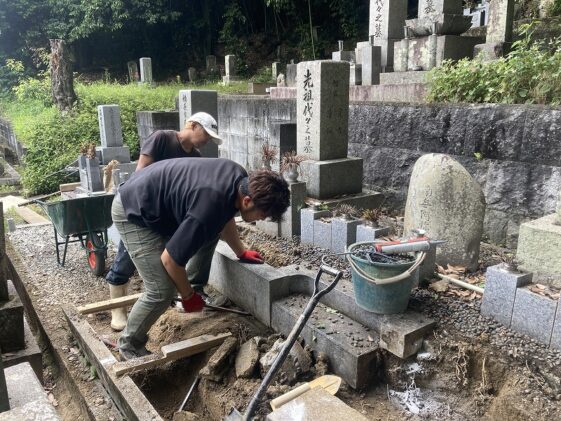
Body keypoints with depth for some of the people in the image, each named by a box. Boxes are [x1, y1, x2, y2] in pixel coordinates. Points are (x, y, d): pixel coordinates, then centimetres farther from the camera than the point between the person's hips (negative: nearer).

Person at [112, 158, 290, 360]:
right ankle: (129, 344, 12)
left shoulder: (241, 180, -9)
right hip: (133, 212, -9)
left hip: (159, 200, 9)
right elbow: (170, 259, -25)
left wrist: (240, 252, 24)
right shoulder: (208, 210, -35)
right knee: (162, 291, -11)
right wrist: (188, 295, -9)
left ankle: (193, 285, 28)